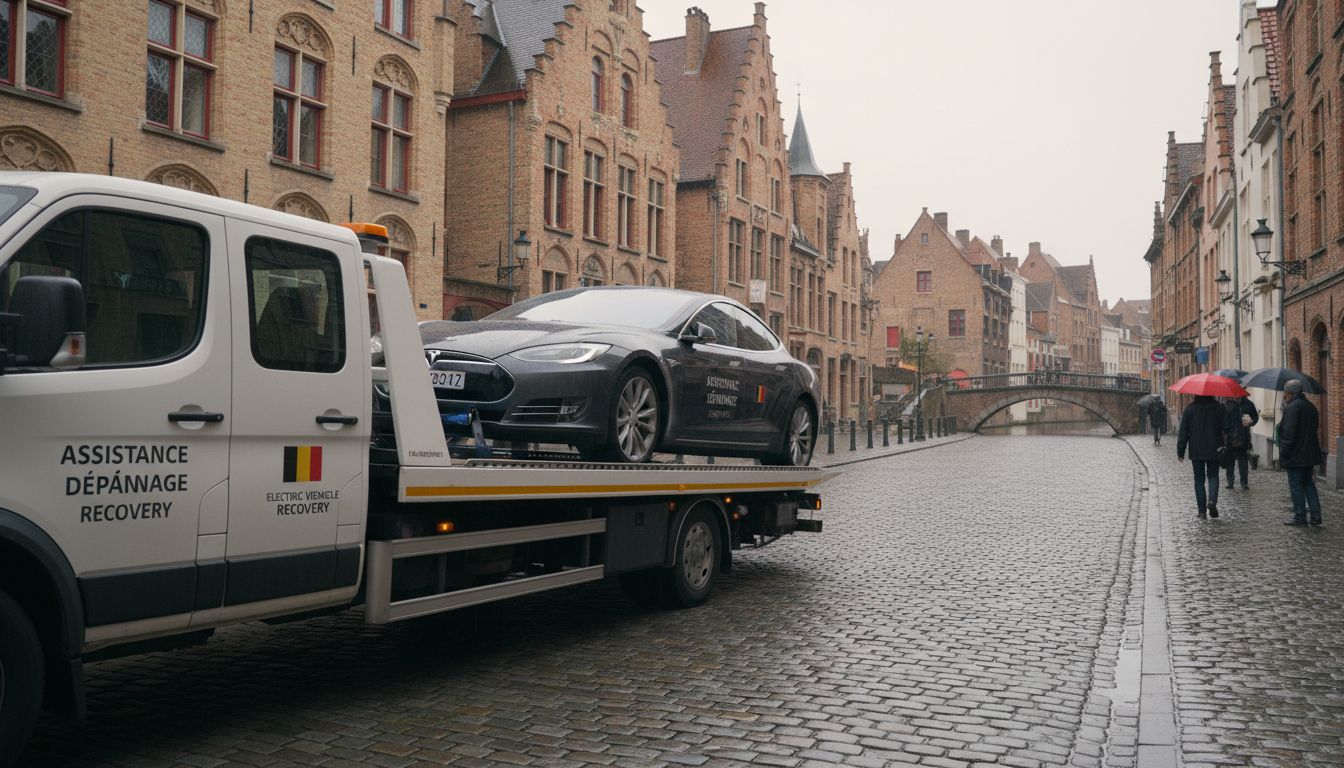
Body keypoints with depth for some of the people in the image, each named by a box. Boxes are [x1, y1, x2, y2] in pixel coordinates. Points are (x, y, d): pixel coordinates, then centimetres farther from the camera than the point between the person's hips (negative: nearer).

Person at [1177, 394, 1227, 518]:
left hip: (1196, 451, 0)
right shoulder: (1218, 408, -1)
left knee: (1199, 479, 7)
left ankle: (1202, 510, 5)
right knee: (1213, 476, 12)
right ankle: (1212, 500, -13)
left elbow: (1183, 431, -4)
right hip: (1213, 450, 0)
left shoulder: (1190, 409, -4)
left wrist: (1180, 451, 1)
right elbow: (1224, 430, -2)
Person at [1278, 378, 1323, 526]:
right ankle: (1316, 516, 13)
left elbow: (1288, 434, -21)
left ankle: (1300, 517, 2)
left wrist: (1283, 454, -16)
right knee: (1309, 484, 15)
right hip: (1310, 454, 8)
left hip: (1295, 456, -8)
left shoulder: (1292, 408, -17)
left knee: (1296, 486, -1)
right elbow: (1315, 428, 16)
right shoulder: (1311, 406, 11)